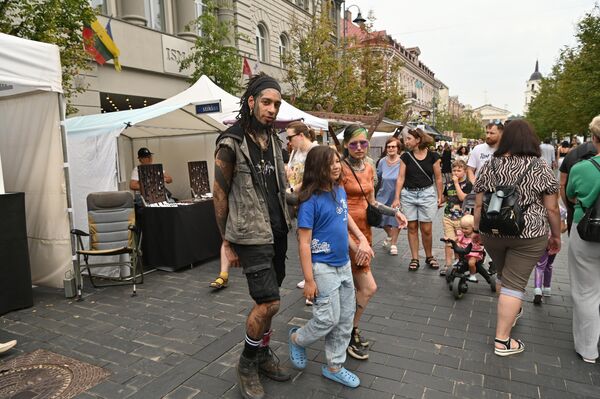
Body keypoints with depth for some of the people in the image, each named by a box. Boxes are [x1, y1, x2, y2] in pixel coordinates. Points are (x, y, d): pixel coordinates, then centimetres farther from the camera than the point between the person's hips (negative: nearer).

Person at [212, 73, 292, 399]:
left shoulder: (273, 140, 10)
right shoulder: (231, 143, -10)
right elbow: (220, 194, -7)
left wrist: (285, 225, 14)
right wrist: (227, 242, -5)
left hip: (278, 231, 7)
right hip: (252, 235, -7)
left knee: (266, 300, 15)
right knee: (269, 302, -6)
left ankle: (262, 355, 34)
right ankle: (247, 364, 17)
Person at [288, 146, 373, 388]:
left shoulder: (340, 191, 3)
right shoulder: (310, 200, -18)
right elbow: (304, 242, -18)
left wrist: (360, 241, 11)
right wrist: (309, 280, -19)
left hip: (344, 264, 7)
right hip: (323, 267, -7)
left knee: (345, 318, 13)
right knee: (328, 319, -1)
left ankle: (334, 367, 29)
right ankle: (297, 339, 29)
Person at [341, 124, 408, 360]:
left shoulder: (369, 168, 10)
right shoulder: (341, 168, -13)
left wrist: (395, 212, 4)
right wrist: (355, 240, -24)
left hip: (364, 230, 7)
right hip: (346, 232, -7)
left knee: (354, 288, 16)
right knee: (369, 288, -6)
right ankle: (349, 334, 14)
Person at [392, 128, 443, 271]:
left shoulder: (432, 156, -2)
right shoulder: (406, 156, 2)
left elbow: (438, 178, 3)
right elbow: (401, 178, 0)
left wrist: (440, 197, 3)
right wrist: (397, 198, -5)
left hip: (427, 194, -2)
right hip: (408, 194, 2)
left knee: (426, 229, 1)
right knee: (412, 227, 5)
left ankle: (429, 257, 23)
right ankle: (414, 259, 16)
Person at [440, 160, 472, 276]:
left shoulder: (467, 184, -4)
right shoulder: (448, 184, 10)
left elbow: (463, 197, -19)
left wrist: (456, 183, -17)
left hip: (461, 218, -3)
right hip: (448, 216, 3)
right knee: (448, 241, 0)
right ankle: (448, 264, 9)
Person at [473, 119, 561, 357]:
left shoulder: (489, 166, 0)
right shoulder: (541, 169, -5)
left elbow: (478, 205, 1)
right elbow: (551, 208, -2)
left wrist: (478, 230, 11)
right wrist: (556, 235, 10)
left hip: (492, 233, 3)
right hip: (528, 235, -3)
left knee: (504, 275, 24)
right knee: (514, 283, 2)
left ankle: (512, 312, 46)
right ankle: (502, 340, 6)